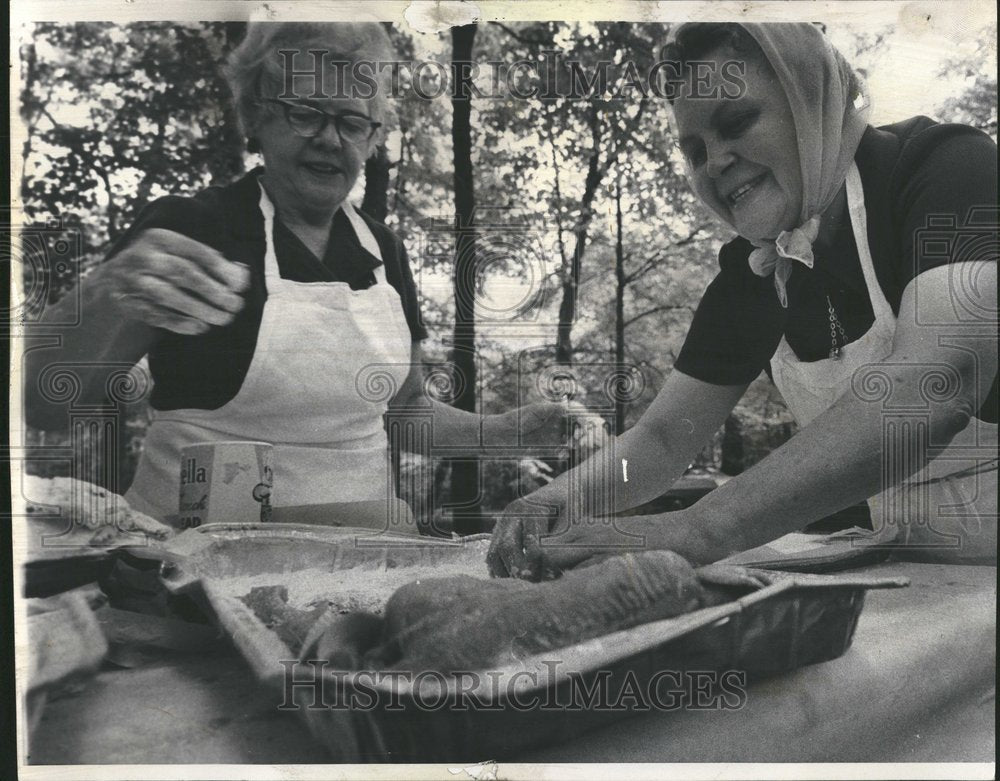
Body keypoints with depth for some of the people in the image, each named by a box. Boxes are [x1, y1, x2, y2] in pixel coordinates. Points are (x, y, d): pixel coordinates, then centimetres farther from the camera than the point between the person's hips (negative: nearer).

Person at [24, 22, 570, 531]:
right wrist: (105, 298, -33)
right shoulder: (191, 227, -7)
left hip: (362, 544, 2)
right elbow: (43, 405, -14)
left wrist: (498, 432, 1)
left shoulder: (381, 249, 9)